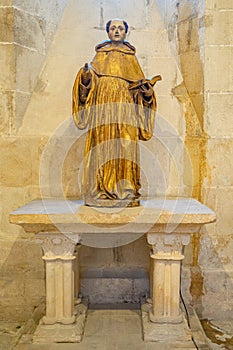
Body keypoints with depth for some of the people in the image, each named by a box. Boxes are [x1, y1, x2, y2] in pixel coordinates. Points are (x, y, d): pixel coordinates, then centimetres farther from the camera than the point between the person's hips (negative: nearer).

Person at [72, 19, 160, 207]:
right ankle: (101, 191, -2)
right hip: (103, 106, 0)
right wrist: (86, 76, -14)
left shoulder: (131, 57, 17)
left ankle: (125, 191, -3)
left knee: (124, 146, -7)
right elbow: (90, 79, 8)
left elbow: (140, 82, 13)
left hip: (125, 107, 0)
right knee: (102, 145, -7)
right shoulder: (100, 55, 17)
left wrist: (146, 90, -8)